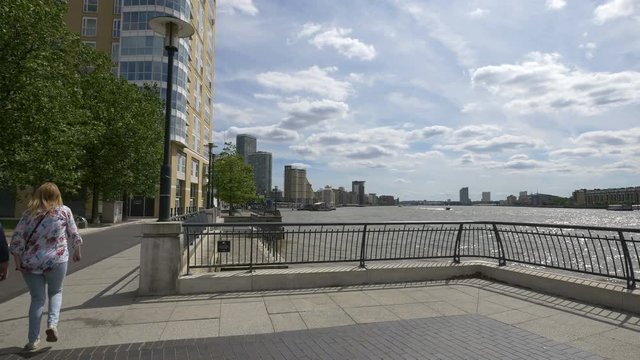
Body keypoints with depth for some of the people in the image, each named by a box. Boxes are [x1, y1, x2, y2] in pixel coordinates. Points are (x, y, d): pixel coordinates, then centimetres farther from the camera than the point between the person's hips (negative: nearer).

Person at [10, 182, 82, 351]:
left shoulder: (29, 213, 5)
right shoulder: (64, 211, 0)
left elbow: (17, 237, -1)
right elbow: (73, 234, 7)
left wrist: (18, 261, 1)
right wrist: (77, 251, 22)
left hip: (30, 262, 2)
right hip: (56, 261, -2)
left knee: (37, 298, 12)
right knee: (55, 292, 20)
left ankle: (33, 340, 15)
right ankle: (52, 324, -1)